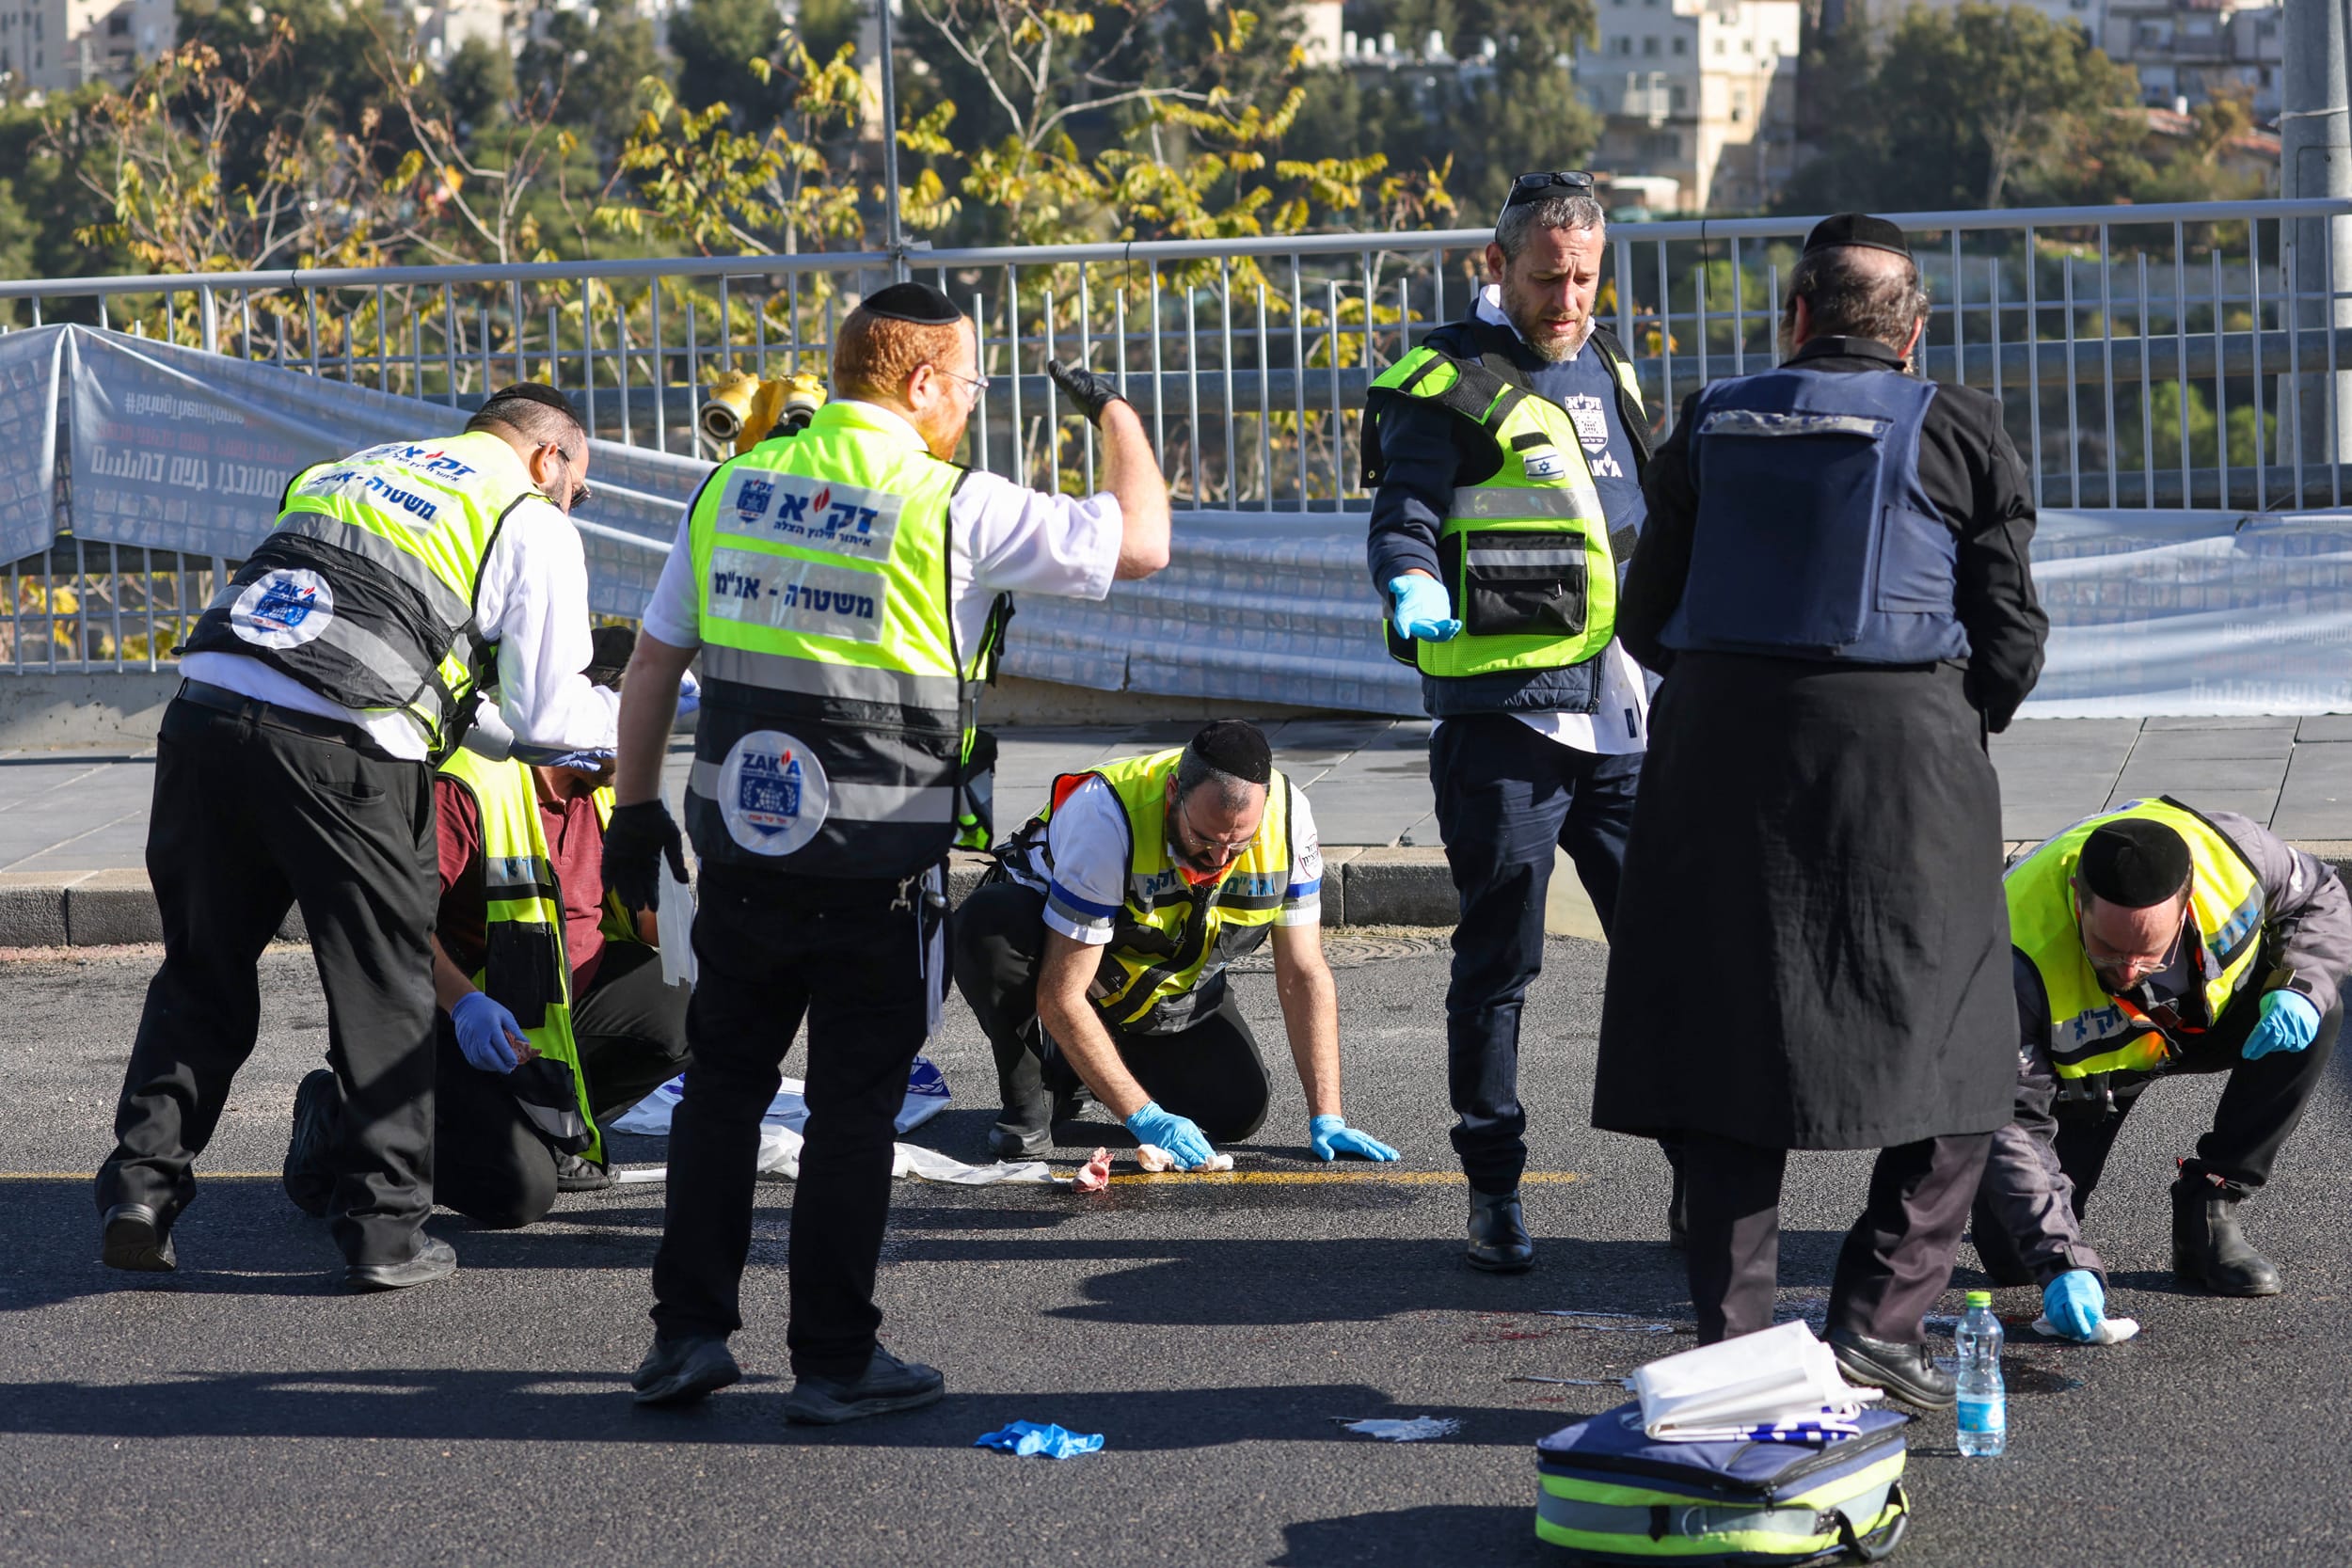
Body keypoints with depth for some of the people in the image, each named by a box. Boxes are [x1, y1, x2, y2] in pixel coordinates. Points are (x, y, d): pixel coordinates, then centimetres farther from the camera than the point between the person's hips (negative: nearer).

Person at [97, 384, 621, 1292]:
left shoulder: (347, 471, 30)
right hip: (339, 748, -5)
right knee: (386, 994, 9)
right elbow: (546, 714, 8)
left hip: (204, 707, 5)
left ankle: (142, 1187, 12)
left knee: (201, 976, 18)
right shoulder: (532, 525, 11)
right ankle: (384, 1231, 11)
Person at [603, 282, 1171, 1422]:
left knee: (723, 1082, 17)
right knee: (853, 1105, 5)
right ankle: (833, 1360, 11)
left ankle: (688, 1331, 17)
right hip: (878, 869, -4)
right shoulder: (954, 509, -10)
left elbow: (653, 661, 10)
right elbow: (1141, 544, -3)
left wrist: (636, 809, 20)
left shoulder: (733, 487, 6)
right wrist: (1117, 414, 13)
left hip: (742, 847, 4)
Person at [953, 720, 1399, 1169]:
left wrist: (1326, 1119, -21)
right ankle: (1025, 1102, -13)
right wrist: (1145, 1118, -37)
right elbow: (1060, 996, -34)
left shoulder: (1288, 817, -25)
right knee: (990, 923, -38)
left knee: (1241, 1108, -15)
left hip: (1170, 982, 4)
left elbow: (1304, 975, -15)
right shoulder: (1105, 817, -37)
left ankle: (1077, 1069, 12)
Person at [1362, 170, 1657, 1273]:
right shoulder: (1446, 385, -5)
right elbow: (1403, 522, -12)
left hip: (1621, 714, 6)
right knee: (1499, 962, -1)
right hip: (1502, 716, -6)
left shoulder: (1604, 368, 17)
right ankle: (1494, 1192, 9)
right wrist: (1415, 594, -33)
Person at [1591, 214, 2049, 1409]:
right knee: (1947, 1051, 8)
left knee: (1727, 1045, 8)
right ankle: (1879, 1317, -1)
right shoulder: (1955, 429, 2)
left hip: (1718, 750, 3)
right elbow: (2011, 635, 1)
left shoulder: (1713, 425, 10)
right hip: (1902, 749, -3)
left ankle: (1732, 1341, 5)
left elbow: (1646, 618, 11)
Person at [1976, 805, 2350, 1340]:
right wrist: (2063, 1264, -44)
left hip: (2212, 1015, 2)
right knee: (2011, 1256, -14)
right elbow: (2011, 1128, -35)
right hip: (2079, 1070, -2)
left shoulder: (2233, 852, -33)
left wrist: (2302, 987, -30)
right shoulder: (2020, 960, -41)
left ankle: (2207, 1213, -16)